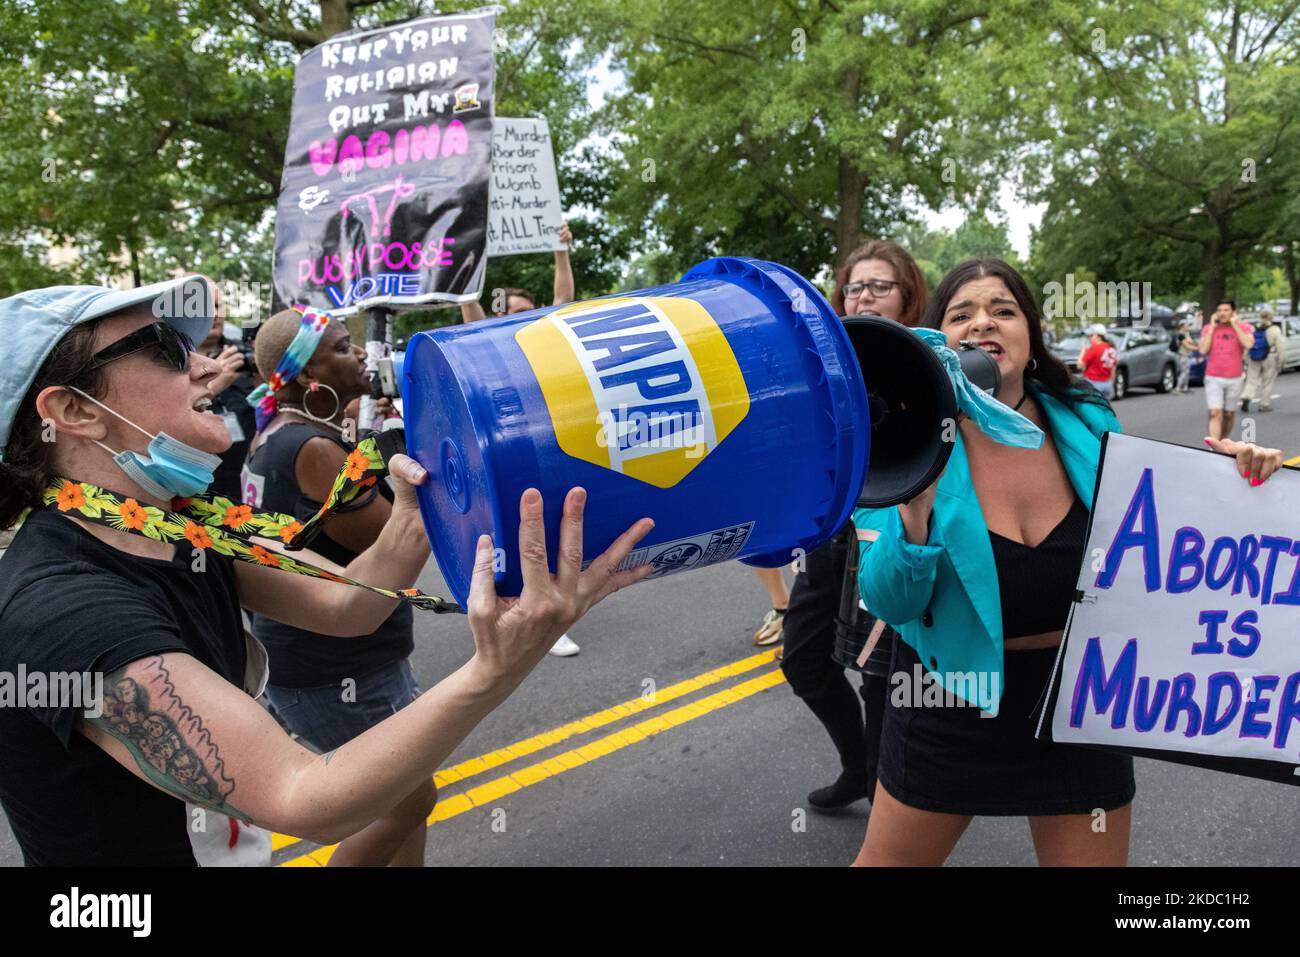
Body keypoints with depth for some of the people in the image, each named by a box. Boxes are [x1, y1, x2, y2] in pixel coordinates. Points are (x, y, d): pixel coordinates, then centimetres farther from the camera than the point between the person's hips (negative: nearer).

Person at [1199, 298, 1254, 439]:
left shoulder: (1243, 328, 1)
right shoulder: (1208, 328, 3)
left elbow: (1248, 344, -19)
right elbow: (1203, 350, -11)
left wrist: (1235, 325, -12)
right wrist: (1212, 327, -8)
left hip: (1234, 379, 1)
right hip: (1213, 379, -1)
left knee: (1228, 415, 11)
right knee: (1215, 414, -12)